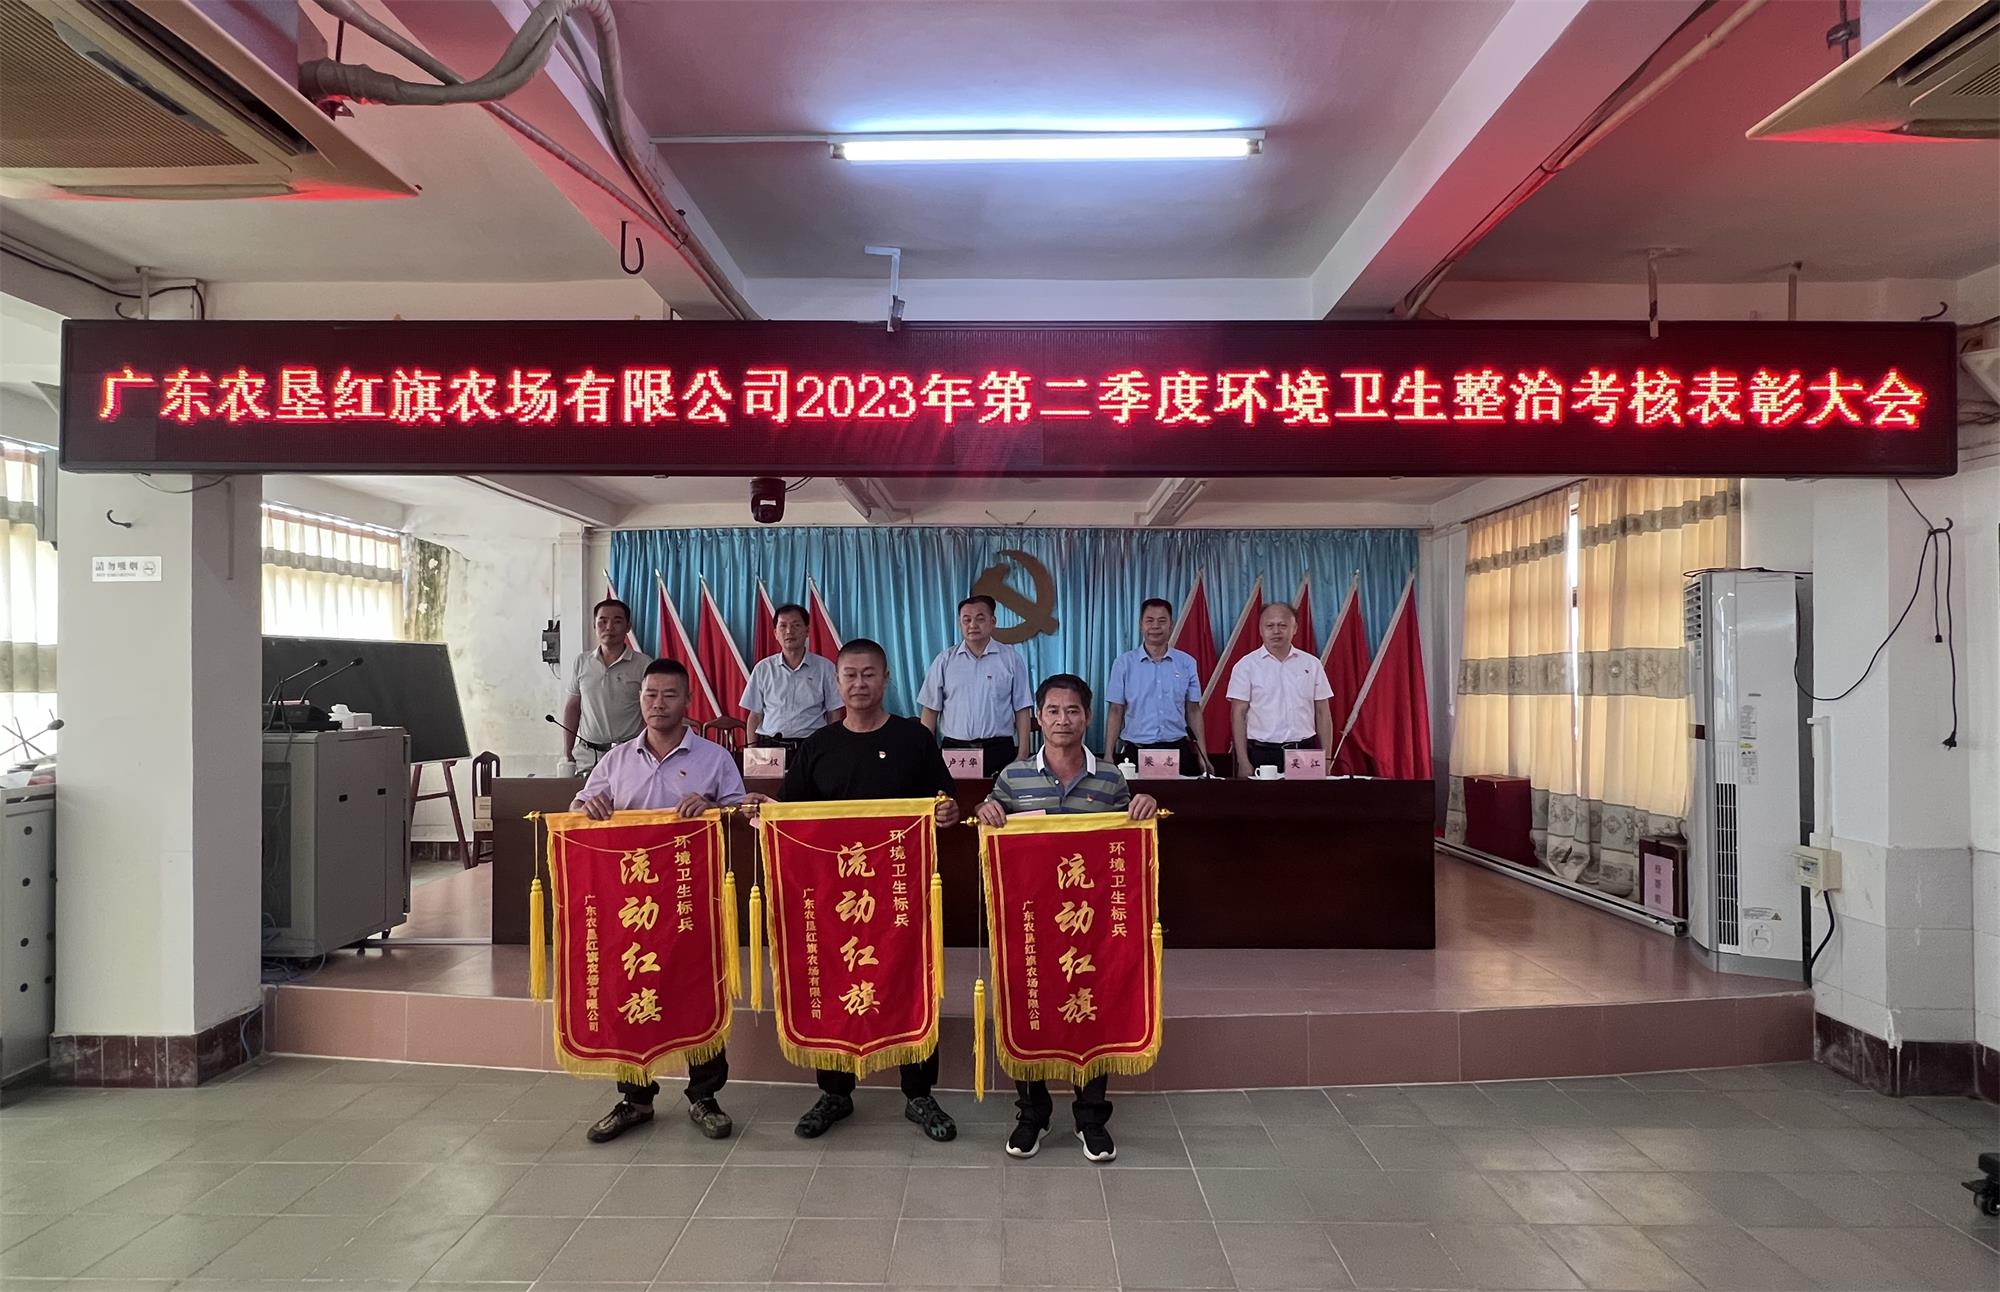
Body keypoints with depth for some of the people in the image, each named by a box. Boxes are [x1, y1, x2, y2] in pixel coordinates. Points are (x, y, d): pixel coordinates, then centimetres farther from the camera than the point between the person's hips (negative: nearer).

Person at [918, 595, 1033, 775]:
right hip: (954, 749, 1)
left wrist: (1023, 754, -3)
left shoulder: (1011, 658, 5)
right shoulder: (944, 660, 8)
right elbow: (931, 709, 8)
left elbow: (1021, 710, 3)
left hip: (999, 750, -1)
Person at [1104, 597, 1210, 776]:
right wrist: (1108, 756, -4)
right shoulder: (1124, 663, 2)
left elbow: (1193, 711, 9)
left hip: (1177, 749, 1)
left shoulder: (1187, 663, 5)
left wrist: (1202, 755, 4)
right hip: (1135, 752, -1)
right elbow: (1116, 712, 3)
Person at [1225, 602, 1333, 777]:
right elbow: (1238, 714, -2)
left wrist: (1326, 759, 4)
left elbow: (1323, 713, 9)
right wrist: (1243, 762, -8)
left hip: (1304, 752, 2)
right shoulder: (1246, 666, 0)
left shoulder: (1311, 664, 7)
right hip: (1262, 754, -2)